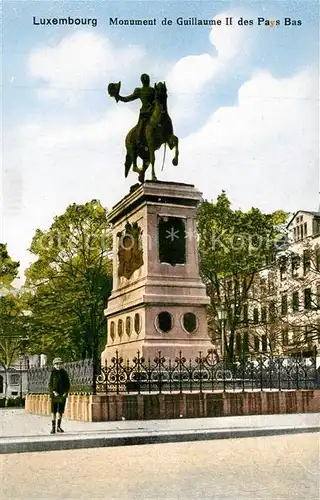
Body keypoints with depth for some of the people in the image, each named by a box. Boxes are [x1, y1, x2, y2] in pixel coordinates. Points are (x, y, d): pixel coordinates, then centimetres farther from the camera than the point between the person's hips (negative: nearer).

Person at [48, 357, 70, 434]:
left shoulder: (64, 373, 4)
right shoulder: (53, 373, -1)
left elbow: (68, 384, 7)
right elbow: (50, 384, -2)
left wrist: (66, 392, -7)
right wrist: (54, 392, -15)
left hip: (62, 395, 2)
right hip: (54, 394, -2)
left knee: (60, 411, 7)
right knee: (54, 411, -3)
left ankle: (59, 426, 16)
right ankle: (53, 427, -1)